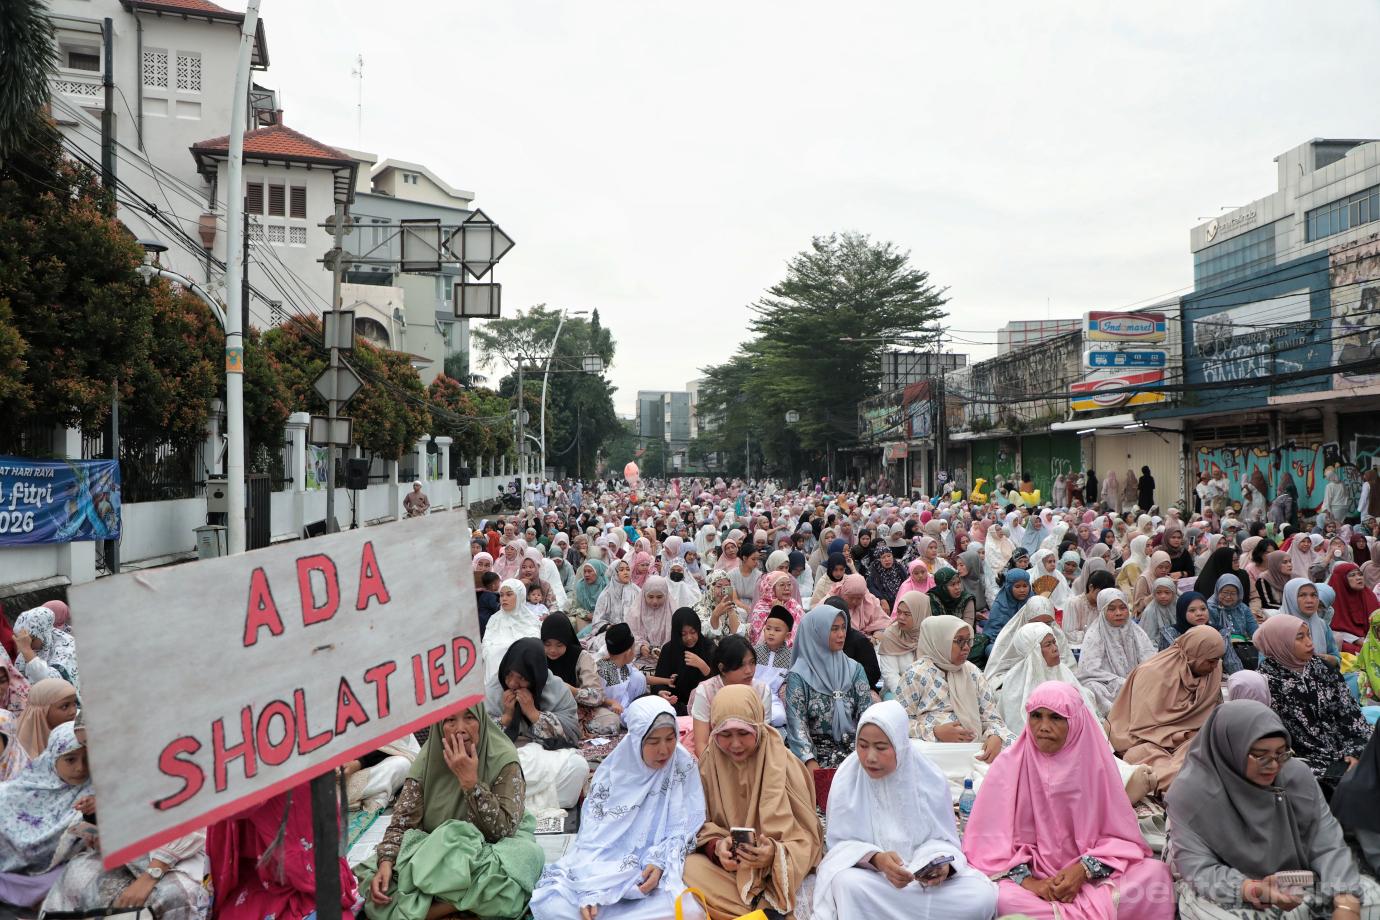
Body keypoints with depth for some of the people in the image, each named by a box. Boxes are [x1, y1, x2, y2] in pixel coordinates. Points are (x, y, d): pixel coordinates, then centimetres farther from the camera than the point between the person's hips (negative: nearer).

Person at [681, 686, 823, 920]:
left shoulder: (784, 764, -12)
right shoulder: (709, 765, -1)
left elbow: (805, 836, -10)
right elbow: (703, 824, 4)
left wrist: (775, 853, -31)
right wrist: (716, 846, -19)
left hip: (776, 869, -3)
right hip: (726, 863, 4)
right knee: (690, 869, -25)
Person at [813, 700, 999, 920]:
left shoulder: (929, 778, -8)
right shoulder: (847, 779, -12)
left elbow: (941, 838, 1)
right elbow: (841, 843, -7)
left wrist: (940, 864, -22)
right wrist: (876, 859, -27)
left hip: (924, 875, 3)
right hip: (866, 870, -3)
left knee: (983, 895, -22)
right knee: (846, 884, -37)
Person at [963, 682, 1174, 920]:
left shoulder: (1095, 762, -1)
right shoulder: (1009, 766, -5)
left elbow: (1119, 836, 1)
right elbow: (990, 840, -5)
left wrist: (1083, 870, -14)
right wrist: (1026, 880, -18)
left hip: (1091, 878, 1)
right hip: (1031, 877, -1)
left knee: (1156, 873, -22)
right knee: (998, 898, -33)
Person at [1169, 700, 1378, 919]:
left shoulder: (1296, 776, -7)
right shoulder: (1192, 793, -20)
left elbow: (1328, 844, -8)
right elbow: (1198, 868, -20)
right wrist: (1252, 890, -37)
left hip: (1295, 883, 5)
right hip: (1226, 891, -4)